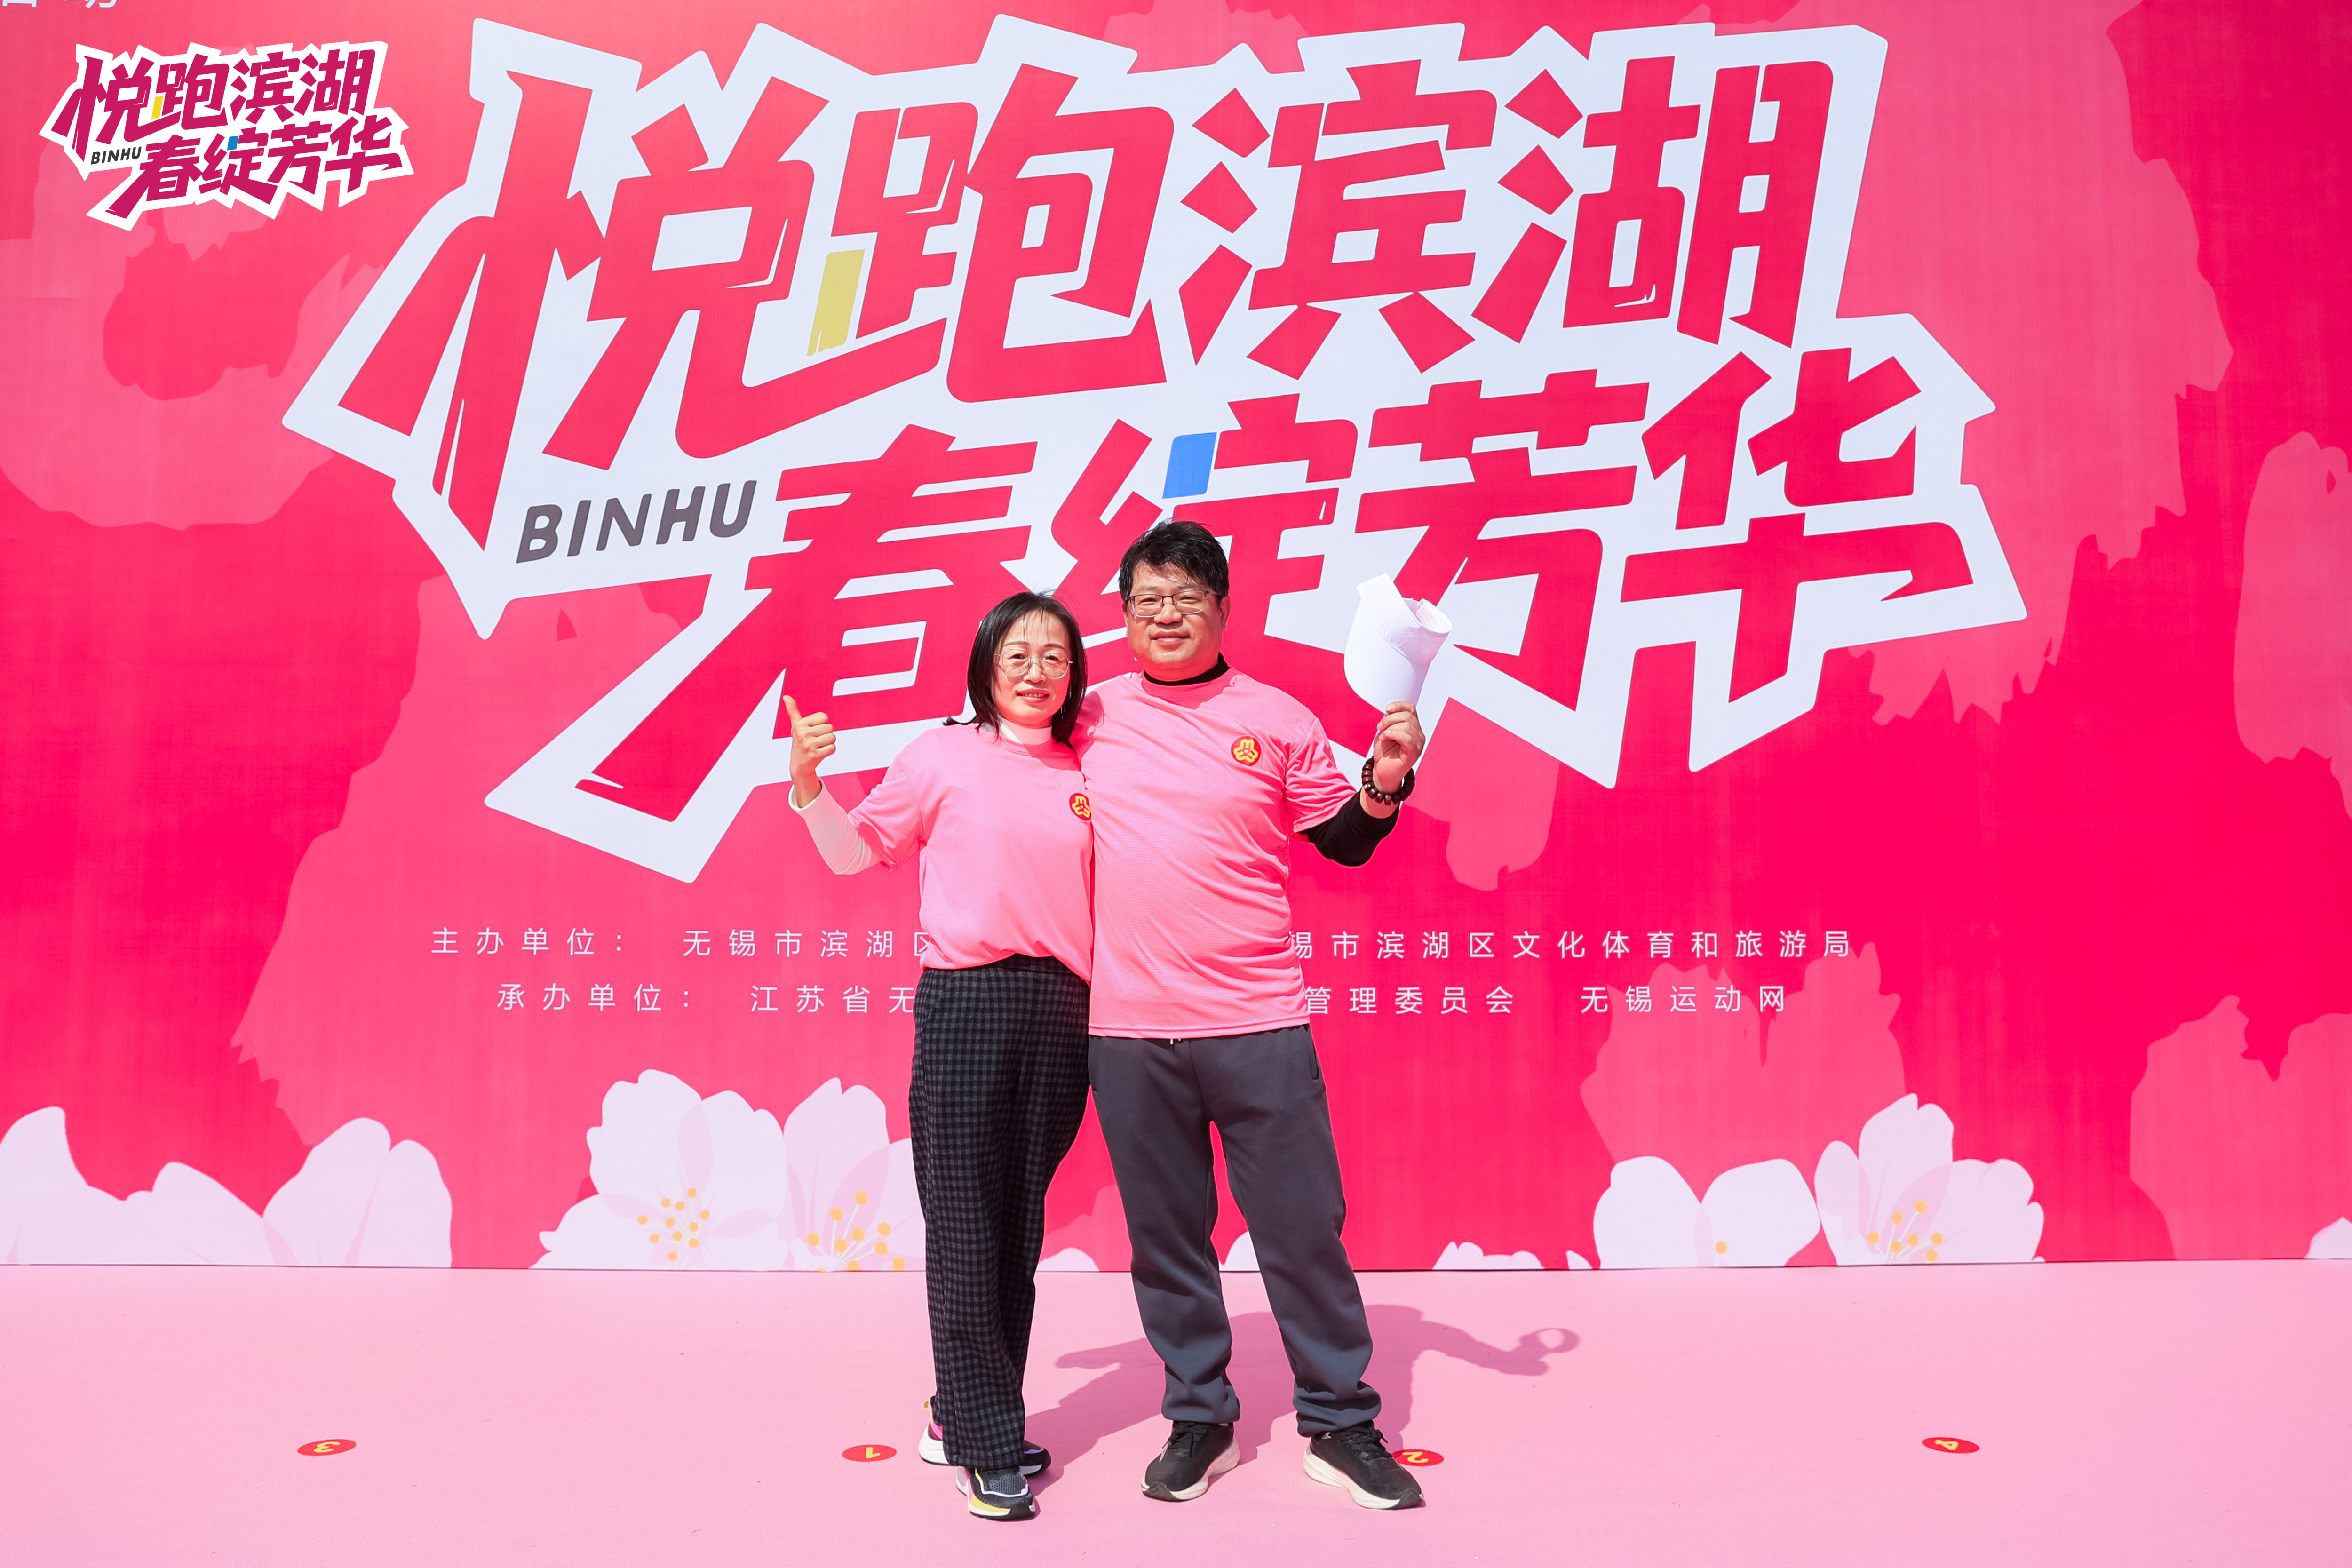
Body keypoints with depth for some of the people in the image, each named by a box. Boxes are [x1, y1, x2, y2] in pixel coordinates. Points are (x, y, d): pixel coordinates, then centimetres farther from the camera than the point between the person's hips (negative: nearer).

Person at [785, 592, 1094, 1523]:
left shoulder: (1087, 774, 10)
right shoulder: (945, 755, 1)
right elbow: (857, 853, 5)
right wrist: (808, 785, -10)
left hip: (1060, 1010, 4)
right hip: (967, 1000, -4)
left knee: (1019, 1228, 11)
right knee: (966, 1227, 0)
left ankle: (963, 1415, 28)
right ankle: (988, 1448, 13)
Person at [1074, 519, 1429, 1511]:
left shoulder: (1277, 721, 3)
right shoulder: (1095, 714, 7)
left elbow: (1345, 842, 8)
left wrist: (1384, 783, -9)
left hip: (1256, 1022, -1)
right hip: (1127, 1028, 2)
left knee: (1304, 1230, 4)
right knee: (1165, 1236, 12)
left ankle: (1341, 1424, 21)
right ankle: (1198, 1420, 29)